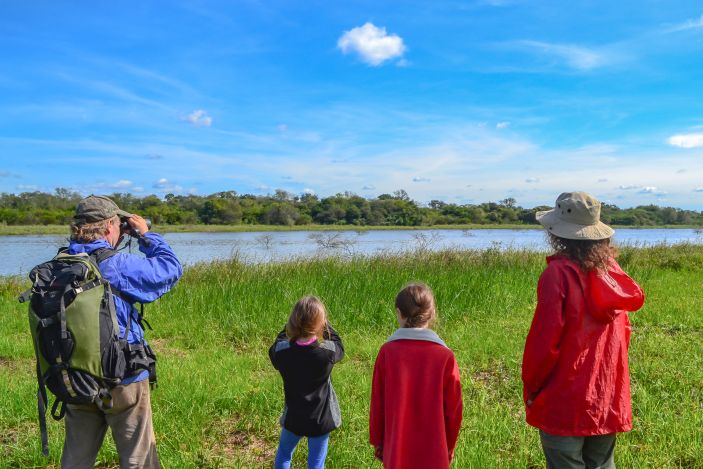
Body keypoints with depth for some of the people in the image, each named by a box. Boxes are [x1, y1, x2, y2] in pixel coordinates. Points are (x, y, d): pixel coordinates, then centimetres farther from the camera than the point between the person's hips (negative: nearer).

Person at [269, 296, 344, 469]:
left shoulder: (282, 351, -21)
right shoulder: (328, 351, -24)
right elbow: (339, 346, -1)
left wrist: (292, 325, -1)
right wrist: (324, 323, 0)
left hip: (293, 417, 1)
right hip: (321, 418, -1)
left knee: (283, 454, 27)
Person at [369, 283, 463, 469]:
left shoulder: (387, 352, -14)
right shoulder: (445, 356, -15)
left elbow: (377, 403, -5)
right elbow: (453, 408, -6)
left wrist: (377, 440, 10)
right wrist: (450, 446, 11)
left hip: (396, 449, 1)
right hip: (433, 452, -1)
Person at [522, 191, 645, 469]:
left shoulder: (559, 273, -17)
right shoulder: (611, 269, 1)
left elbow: (544, 340, -17)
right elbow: (622, 332, 9)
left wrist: (530, 387, -4)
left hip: (565, 402, -6)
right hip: (609, 399, 6)